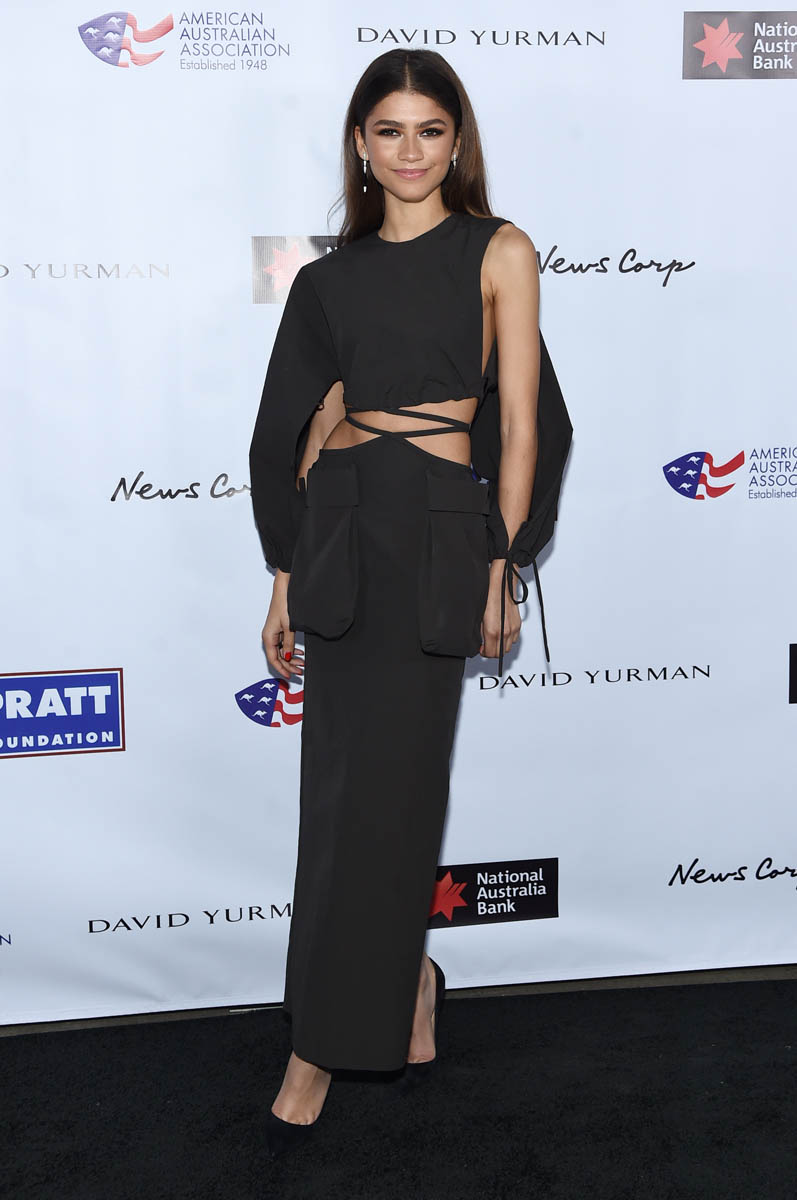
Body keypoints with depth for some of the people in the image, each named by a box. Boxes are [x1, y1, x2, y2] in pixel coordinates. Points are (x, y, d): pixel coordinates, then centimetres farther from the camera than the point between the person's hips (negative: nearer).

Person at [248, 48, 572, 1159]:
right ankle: (409, 981, 30)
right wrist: (287, 578, 8)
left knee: (375, 791, -2)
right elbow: (307, 427, 12)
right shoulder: (334, 276, 13)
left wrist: (504, 568, -6)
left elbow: (520, 423, -2)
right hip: (336, 531, 5)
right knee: (349, 783, 8)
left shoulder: (499, 252, 2)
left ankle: (321, 1049, 9)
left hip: (435, 528, -4)